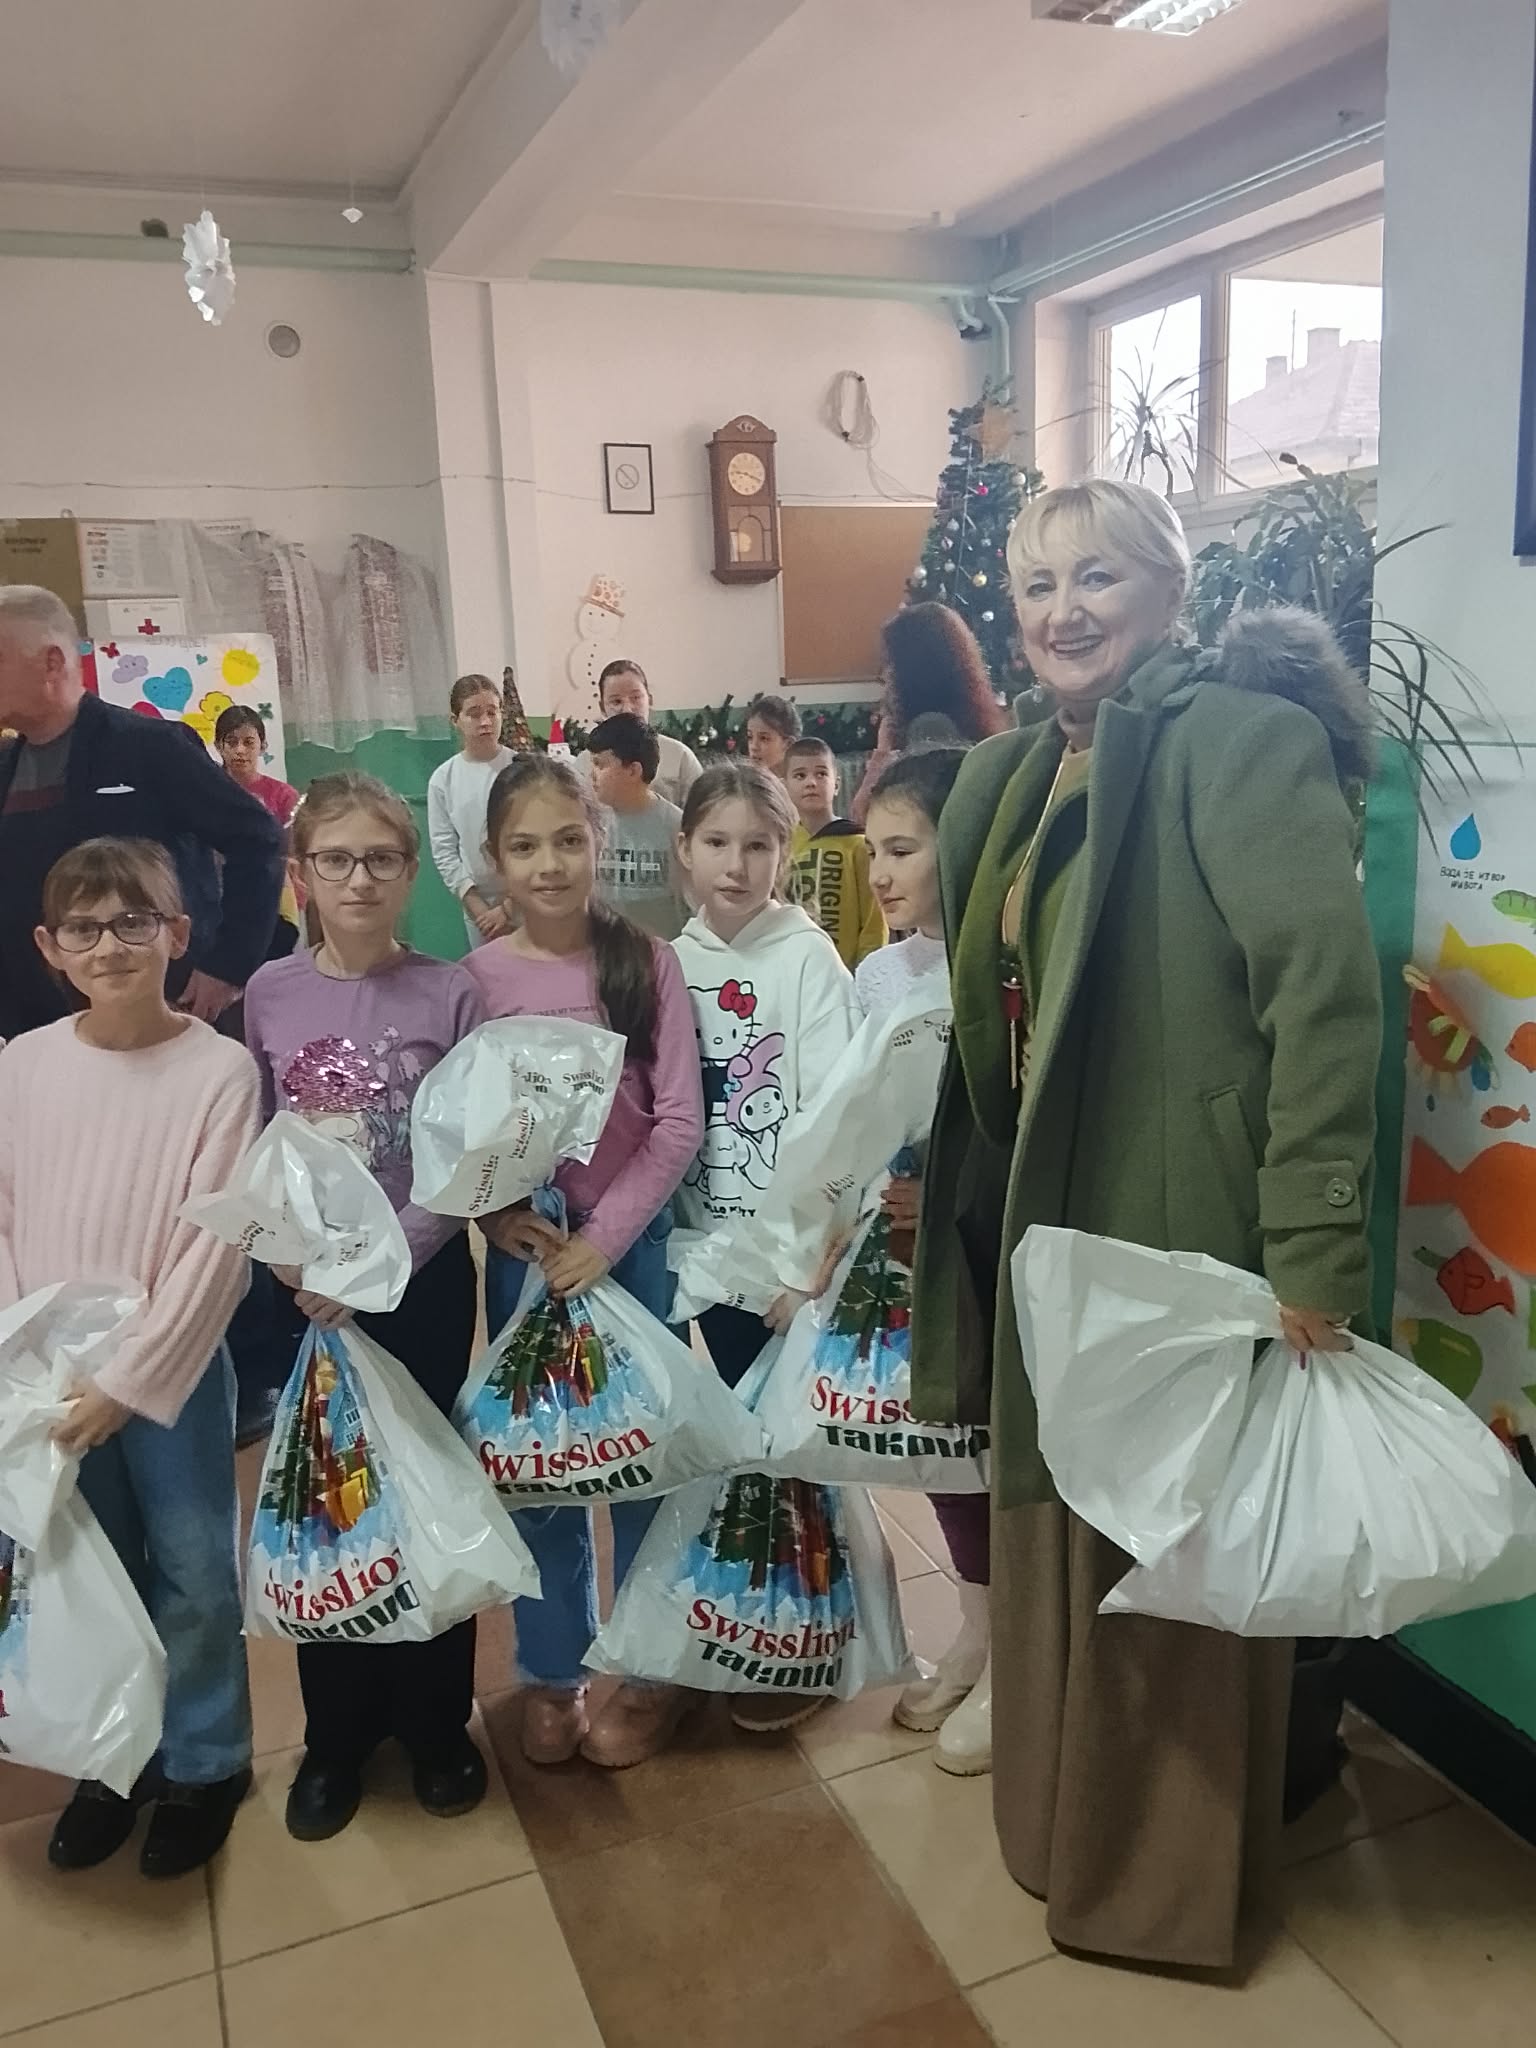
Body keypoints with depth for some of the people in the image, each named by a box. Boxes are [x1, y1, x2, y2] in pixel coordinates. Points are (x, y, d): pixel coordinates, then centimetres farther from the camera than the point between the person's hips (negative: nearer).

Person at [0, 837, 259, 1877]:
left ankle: (204, 1763, 32)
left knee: (193, 1573, 9)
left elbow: (215, 1247, -14)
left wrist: (129, 1380, -15)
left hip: (174, 1371, -3)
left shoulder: (221, 1068, -13)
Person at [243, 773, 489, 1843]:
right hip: (303, 1288, 2)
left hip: (425, 1279, -2)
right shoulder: (269, 993, -1)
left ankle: (438, 1720, 29)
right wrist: (283, 1253, -13)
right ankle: (337, 1732, 30)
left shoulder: (452, 994, -8)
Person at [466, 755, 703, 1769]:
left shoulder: (649, 962, -6)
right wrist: (498, 1214, -16)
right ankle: (552, 1671, 31)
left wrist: (605, 1237, -13)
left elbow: (679, 1121, -8)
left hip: (636, 1237, -1)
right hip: (524, 1246, 1)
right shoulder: (477, 978, -3)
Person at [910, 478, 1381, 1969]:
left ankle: (1169, 1875, 33)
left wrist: (1312, 1253, -26)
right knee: (1063, 1529, 21)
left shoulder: (1239, 739, -15)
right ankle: (1072, 1818, 45)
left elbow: (1327, 986, -23)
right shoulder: (1015, 775, 11)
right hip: (1051, 1221, 8)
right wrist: (995, 1209, 16)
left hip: (1181, 1229, -8)